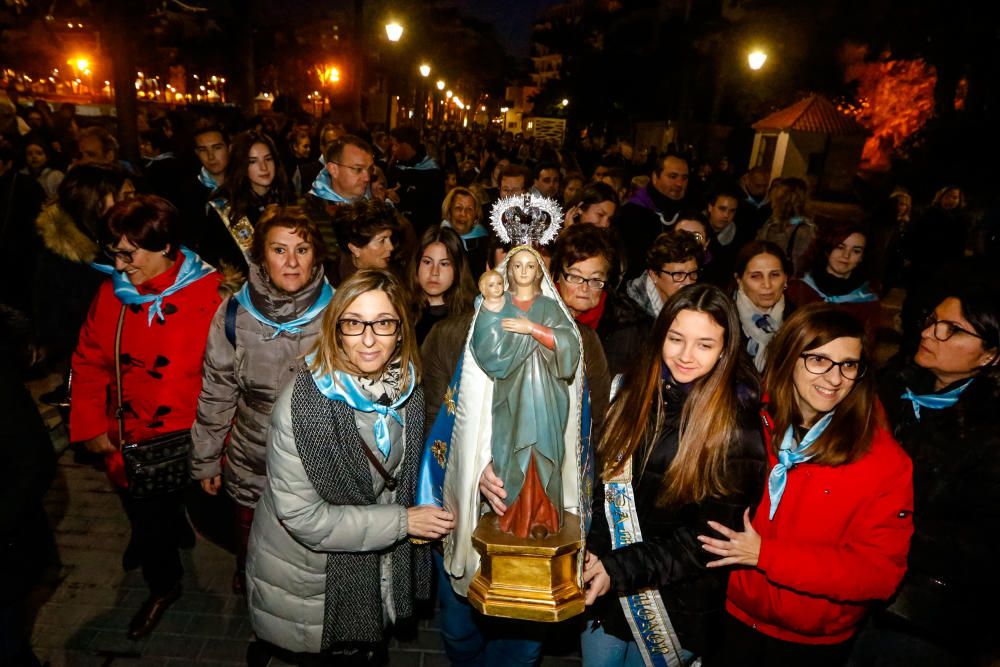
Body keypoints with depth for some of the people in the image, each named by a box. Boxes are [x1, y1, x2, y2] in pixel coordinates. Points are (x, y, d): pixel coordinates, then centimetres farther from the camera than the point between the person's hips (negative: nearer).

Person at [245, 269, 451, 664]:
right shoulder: (304, 402, -29)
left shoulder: (407, 387, -10)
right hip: (307, 578, -5)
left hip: (376, 568, 5)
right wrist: (402, 522, -22)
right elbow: (302, 516, -25)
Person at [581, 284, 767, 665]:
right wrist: (591, 551, -9)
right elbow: (601, 479, 2)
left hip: (678, 605, -3)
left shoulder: (737, 425, -17)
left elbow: (711, 536, -16)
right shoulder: (634, 390, -6)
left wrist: (620, 569, -22)